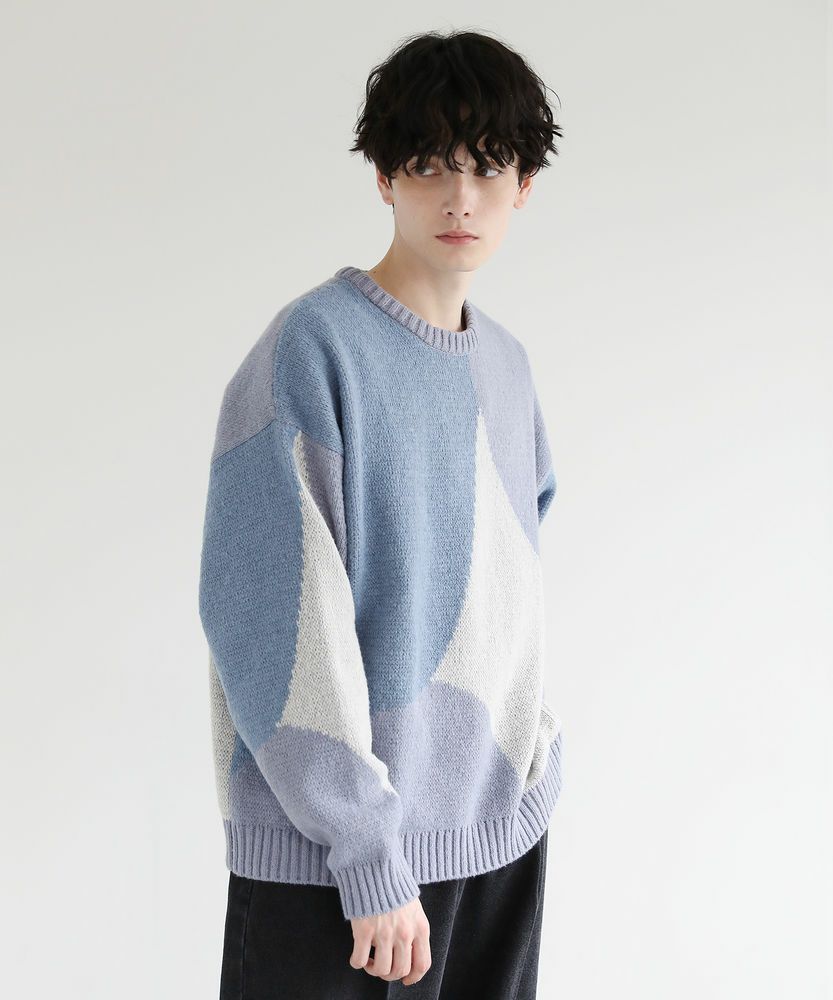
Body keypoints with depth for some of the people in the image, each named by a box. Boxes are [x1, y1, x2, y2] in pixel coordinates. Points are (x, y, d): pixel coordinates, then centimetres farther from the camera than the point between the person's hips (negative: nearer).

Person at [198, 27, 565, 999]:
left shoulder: (506, 363, 9)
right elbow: (273, 615, -17)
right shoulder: (314, 349, -12)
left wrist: (531, 743, 9)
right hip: (336, 847, -6)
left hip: (505, 825, 7)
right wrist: (370, 855, -18)